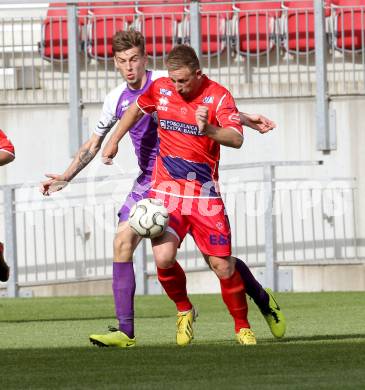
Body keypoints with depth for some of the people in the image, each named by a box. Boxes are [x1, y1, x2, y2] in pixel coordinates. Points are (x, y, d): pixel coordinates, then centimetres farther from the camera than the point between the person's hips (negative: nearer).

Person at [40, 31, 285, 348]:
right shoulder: (116, 100, 5)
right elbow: (94, 144, 18)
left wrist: (244, 119, -10)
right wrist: (65, 178, 11)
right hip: (149, 182, 4)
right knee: (123, 242, -13)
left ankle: (263, 300, 22)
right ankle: (126, 332, -12)